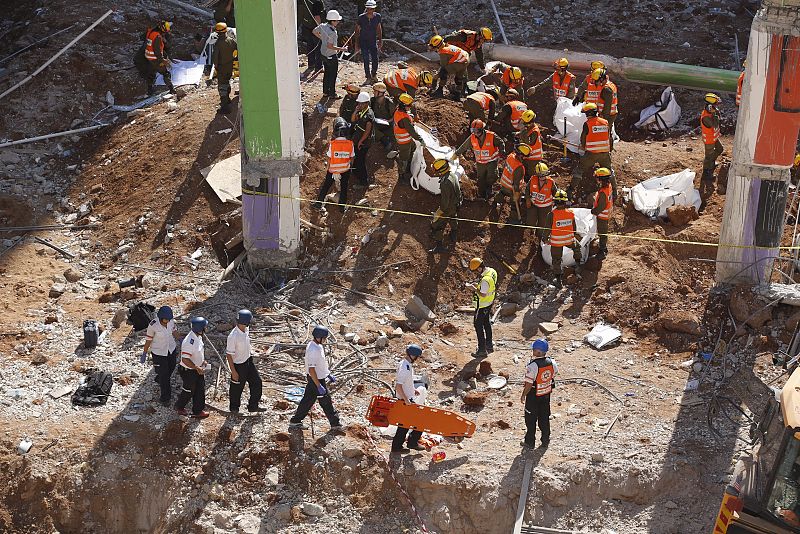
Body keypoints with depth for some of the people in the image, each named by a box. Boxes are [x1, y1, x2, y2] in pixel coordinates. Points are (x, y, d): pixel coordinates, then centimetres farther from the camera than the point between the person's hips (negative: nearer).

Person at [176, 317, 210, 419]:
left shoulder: (198, 337, -4)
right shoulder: (189, 342, -34)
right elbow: (185, 360, -33)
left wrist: (203, 361, 5)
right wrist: (197, 368, -30)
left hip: (198, 369, 8)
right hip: (189, 371, -8)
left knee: (200, 390, 16)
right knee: (188, 391, 13)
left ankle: (198, 411, 31)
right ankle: (179, 407, 39)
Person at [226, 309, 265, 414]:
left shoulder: (246, 329, -5)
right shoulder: (233, 336, -29)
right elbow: (228, 354, -22)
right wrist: (233, 371, -20)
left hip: (248, 361, 8)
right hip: (238, 365, -8)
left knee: (257, 382, 12)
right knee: (237, 387, 11)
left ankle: (253, 406, 26)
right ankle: (234, 408, 33)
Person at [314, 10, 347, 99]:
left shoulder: (322, 26, -5)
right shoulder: (332, 33, -30)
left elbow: (315, 32, 12)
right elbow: (330, 46, -28)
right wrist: (340, 49, -19)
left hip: (323, 54, 9)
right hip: (331, 56, -9)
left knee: (326, 73, 21)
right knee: (333, 75, 6)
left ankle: (325, 91, 31)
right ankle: (332, 94, 14)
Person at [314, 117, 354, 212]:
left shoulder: (332, 144, -21)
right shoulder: (350, 144, -16)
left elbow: (329, 158, -13)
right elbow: (352, 157, -3)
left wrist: (328, 168, 2)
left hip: (333, 170, -1)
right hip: (345, 169, 1)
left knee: (325, 186, 16)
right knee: (343, 188, 17)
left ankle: (318, 203, 25)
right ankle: (342, 207, 26)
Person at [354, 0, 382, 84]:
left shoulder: (377, 16, -5)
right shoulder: (361, 17, -12)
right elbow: (357, 30, -3)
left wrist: (380, 40, 12)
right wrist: (356, 43, -4)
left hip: (373, 41, 2)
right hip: (363, 42, -2)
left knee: (375, 60, -1)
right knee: (366, 60, -3)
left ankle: (374, 75, 24)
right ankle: (368, 77, 11)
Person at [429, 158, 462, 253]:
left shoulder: (445, 183, -36)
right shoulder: (454, 176, -7)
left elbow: (445, 201, -31)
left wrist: (438, 212, -20)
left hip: (447, 209, -9)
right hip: (455, 206, 9)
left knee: (436, 226, 5)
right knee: (453, 223, 29)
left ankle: (439, 246, 13)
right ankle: (453, 240, 50)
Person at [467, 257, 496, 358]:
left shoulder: (485, 279, -33)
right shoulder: (492, 271, -3)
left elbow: (483, 294, -29)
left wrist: (473, 288, -18)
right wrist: (478, 285, 3)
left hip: (482, 306, -10)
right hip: (489, 302, 10)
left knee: (478, 325, 2)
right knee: (487, 323, 23)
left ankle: (482, 350, 7)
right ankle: (489, 345, 37)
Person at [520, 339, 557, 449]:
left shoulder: (532, 366, -28)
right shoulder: (551, 362, -9)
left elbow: (529, 384, -25)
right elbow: (555, 372, 9)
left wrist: (523, 395, -11)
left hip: (534, 395, -6)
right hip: (546, 394, 6)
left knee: (531, 419, 11)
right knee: (544, 418, 19)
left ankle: (530, 442, 20)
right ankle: (545, 440, 28)